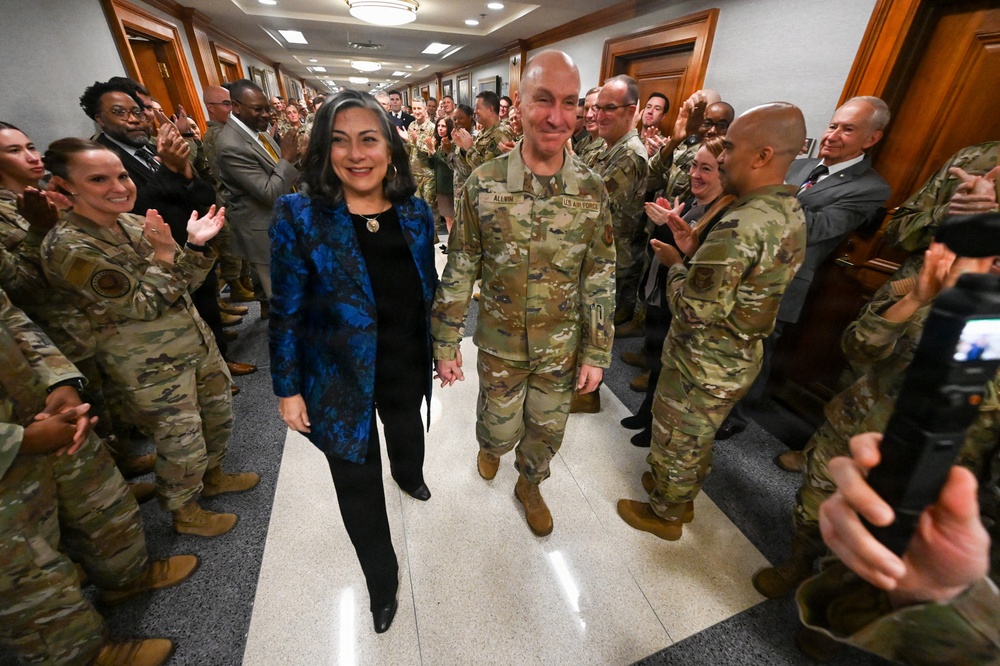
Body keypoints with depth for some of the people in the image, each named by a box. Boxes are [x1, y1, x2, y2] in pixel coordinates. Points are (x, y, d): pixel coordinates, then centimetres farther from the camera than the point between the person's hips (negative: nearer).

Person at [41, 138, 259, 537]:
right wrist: (163, 253, -24)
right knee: (181, 445, 8)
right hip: (152, 368, -7)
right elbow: (144, 306, -20)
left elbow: (185, 283, 5)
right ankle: (184, 514, 35)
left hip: (196, 342, 7)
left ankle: (212, 476, 47)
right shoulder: (67, 247, -18)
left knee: (220, 415, 21)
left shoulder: (135, 223, 3)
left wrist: (196, 245, -11)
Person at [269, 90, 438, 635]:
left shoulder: (416, 212, -5)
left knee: (408, 435, 31)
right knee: (359, 487, 14)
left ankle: (409, 476, 70)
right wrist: (287, 388, -7)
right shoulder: (299, 217, -16)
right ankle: (381, 580, 44)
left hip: (409, 369, 3)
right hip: (342, 381, -2)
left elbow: (429, 289, 4)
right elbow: (287, 313, -11)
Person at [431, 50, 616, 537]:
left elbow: (600, 277, -3)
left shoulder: (592, 190, -8)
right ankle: (489, 446, 57)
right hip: (499, 343, -1)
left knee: (547, 431, 20)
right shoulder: (484, 183, -13)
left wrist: (596, 353, -3)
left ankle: (529, 486, 52)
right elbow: (459, 270, -7)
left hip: (562, 347, 2)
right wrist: (445, 343, -5)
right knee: (500, 428, 18)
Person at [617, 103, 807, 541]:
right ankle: (682, 498, 51)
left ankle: (664, 514, 39)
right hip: (740, 360, 9)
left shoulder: (740, 226, -29)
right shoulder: (791, 212, 2)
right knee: (698, 440, 28)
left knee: (674, 442, 15)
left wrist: (674, 264, -12)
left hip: (703, 367, -9)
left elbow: (694, 311, -29)